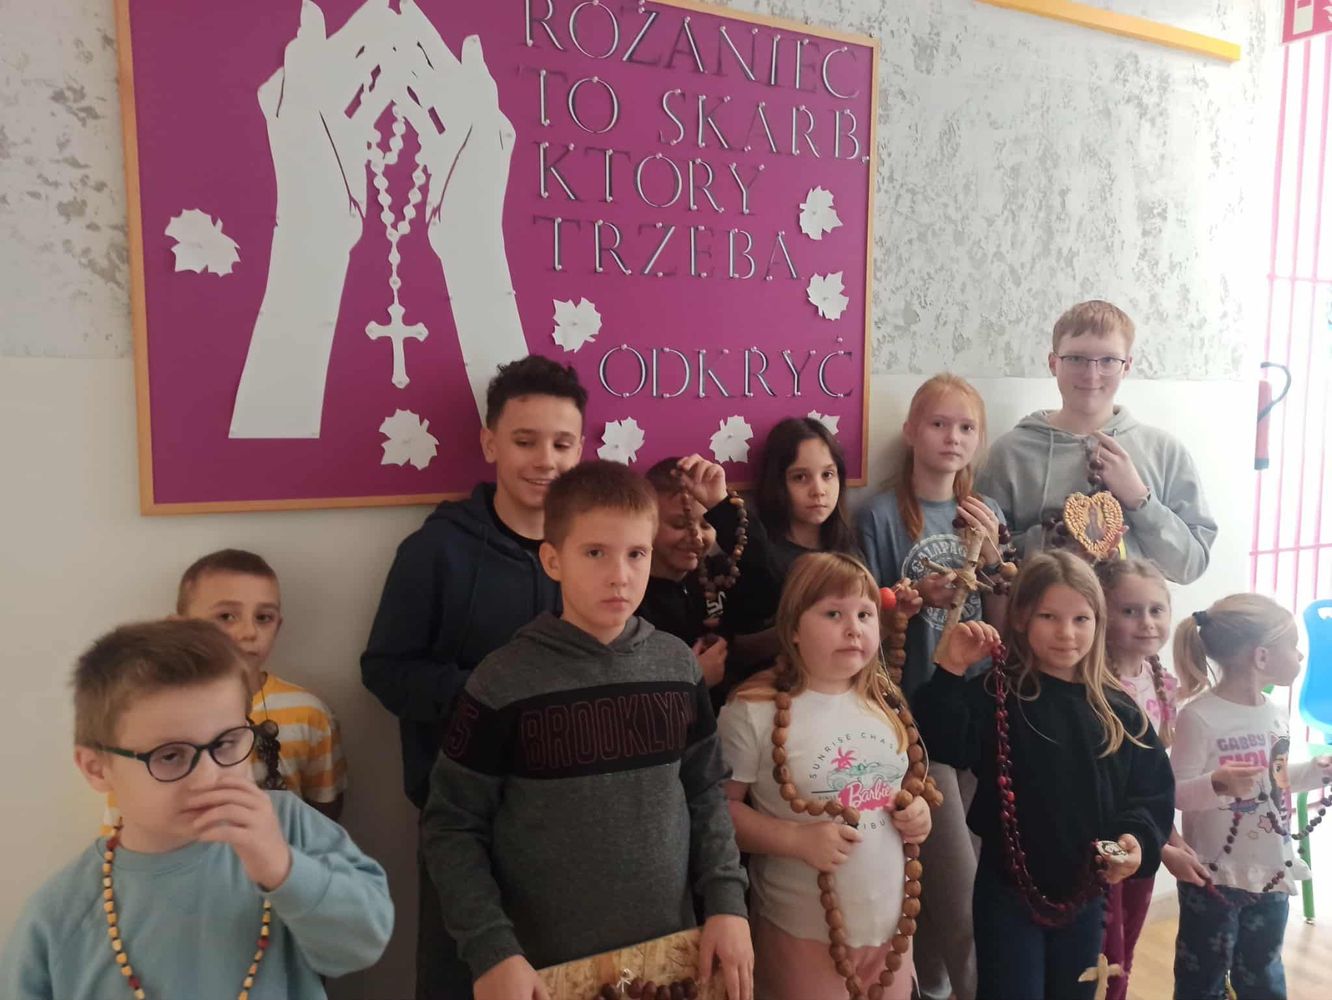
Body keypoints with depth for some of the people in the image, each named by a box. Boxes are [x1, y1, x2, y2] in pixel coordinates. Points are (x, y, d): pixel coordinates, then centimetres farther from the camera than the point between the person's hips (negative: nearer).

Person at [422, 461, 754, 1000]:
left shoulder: (678, 666, -3)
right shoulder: (503, 682, -14)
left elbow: (705, 793, 6)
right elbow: (452, 827, -9)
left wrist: (727, 902, -2)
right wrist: (491, 950, -15)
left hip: (670, 952, 4)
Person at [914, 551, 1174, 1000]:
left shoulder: (1119, 710, 0)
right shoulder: (996, 694, -13)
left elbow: (1154, 787, 6)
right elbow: (945, 743, -28)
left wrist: (1139, 836, -11)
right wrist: (951, 670, -36)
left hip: (1085, 892, 5)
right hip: (1009, 891, -4)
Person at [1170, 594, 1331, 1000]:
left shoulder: (1276, 714, 3)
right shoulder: (1200, 716, -22)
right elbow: (1178, 793, -22)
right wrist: (1218, 784, -40)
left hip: (1272, 872, 8)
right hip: (1213, 876, -7)